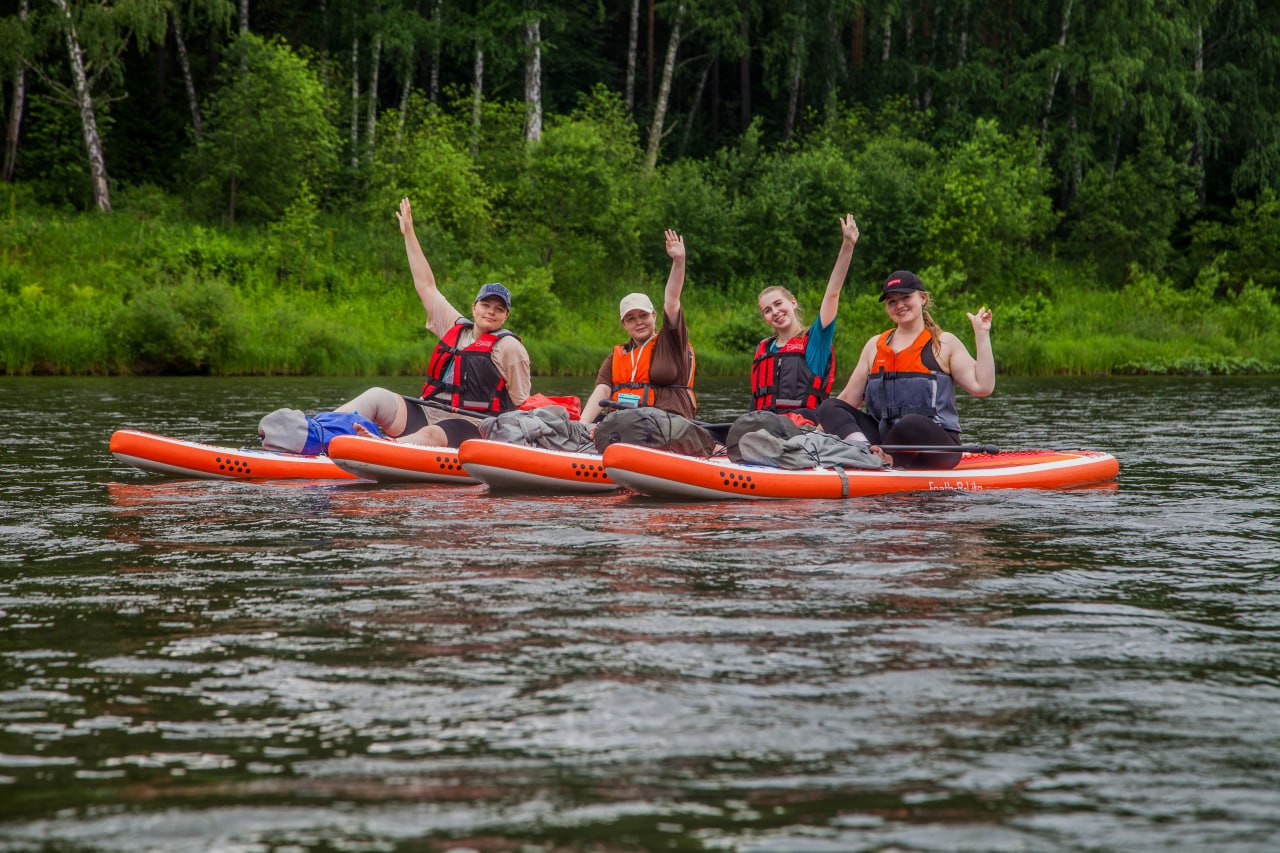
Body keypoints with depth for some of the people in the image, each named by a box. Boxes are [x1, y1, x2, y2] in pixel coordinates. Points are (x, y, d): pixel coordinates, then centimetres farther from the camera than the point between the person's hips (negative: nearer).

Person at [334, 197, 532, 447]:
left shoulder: (509, 347, 3)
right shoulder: (456, 328, 20)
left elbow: (521, 404, 3)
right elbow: (427, 286, 26)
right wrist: (409, 234, 28)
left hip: (468, 426, -6)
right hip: (425, 415, 6)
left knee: (431, 436, -38)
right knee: (377, 397, -16)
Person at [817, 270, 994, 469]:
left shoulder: (944, 343, 8)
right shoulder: (875, 346, 19)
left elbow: (982, 387, -3)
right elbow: (849, 399, 20)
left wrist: (982, 335, -4)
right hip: (884, 437, 5)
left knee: (912, 424, -38)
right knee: (828, 408, -11)